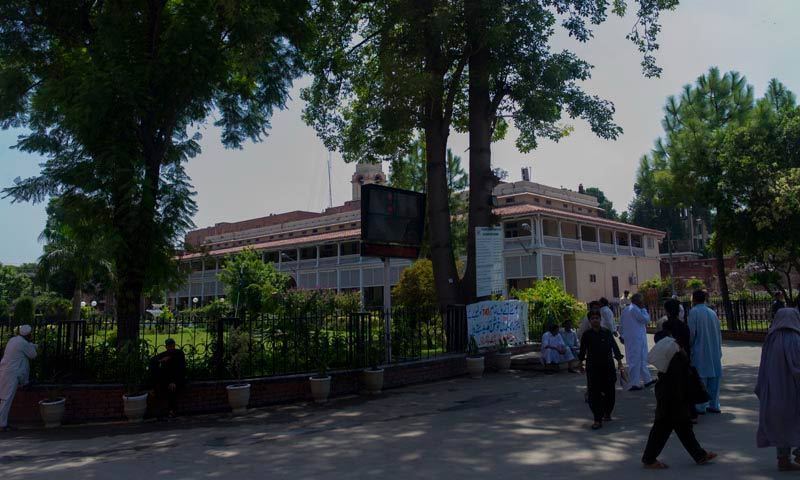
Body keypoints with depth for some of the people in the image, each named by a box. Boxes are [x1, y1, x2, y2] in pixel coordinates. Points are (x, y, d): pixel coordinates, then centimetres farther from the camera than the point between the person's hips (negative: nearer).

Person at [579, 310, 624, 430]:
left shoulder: (607, 333, 1)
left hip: (608, 365, 1)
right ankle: (597, 420, -1)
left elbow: (614, 346, 5)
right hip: (593, 367, -1)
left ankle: (607, 413, 34)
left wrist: (619, 360, 0)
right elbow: (582, 349, 10)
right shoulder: (587, 334, 0)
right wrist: (581, 361, 15)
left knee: (609, 391, 8)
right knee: (594, 393, -6)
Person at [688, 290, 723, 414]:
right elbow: (718, 333, 13)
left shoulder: (694, 312, -10)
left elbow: (691, 332, -13)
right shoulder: (712, 312, 9)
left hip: (700, 351, -6)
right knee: (714, 377, 11)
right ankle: (714, 405, 16)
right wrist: (718, 350, 20)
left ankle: (700, 407, 1)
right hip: (714, 351, 6)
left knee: (700, 378, -1)